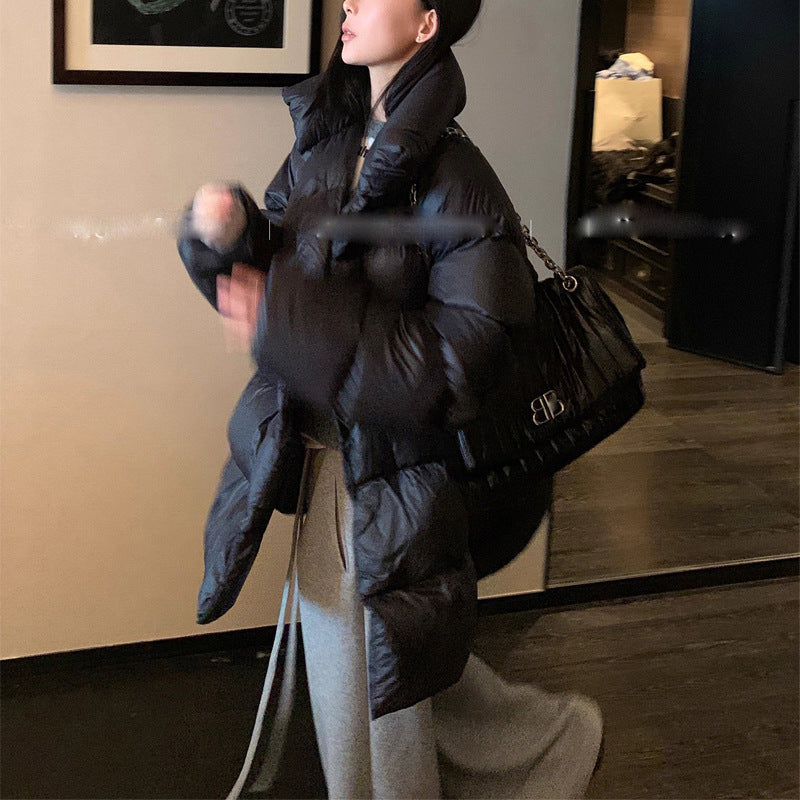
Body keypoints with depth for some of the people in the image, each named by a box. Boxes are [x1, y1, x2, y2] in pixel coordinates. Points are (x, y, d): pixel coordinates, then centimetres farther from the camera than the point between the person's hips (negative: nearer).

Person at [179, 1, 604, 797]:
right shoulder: (323, 146, 2)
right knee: (341, 672, 17)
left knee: (380, 687, 9)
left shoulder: (452, 178, -19)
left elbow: (461, 362, -25)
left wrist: (287, 321, -28)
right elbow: (260, 280, 10)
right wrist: (225, 231, -13)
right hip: (321, 452, 7)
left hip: (395, 475, -7)